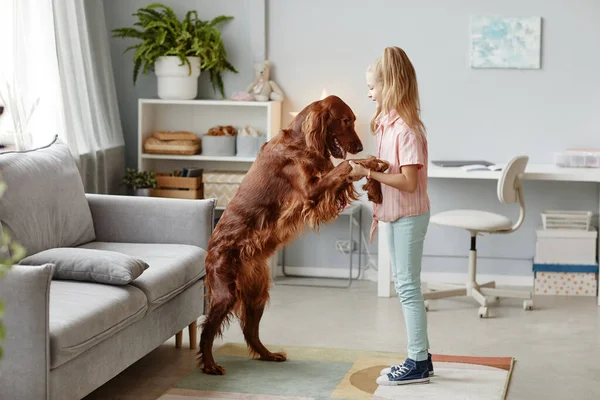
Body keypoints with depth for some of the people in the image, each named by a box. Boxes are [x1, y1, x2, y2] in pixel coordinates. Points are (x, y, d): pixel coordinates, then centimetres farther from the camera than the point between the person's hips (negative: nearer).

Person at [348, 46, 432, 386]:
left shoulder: (407, 129, -20)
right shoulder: (387, 122, 7)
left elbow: (409, 182, -23)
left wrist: (368, 172, -22)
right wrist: (377, 211, 16)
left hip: (409, 216, -9)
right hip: (394, 215, 9)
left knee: (408, 286, -4)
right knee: (405, 285, 13)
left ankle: (418, 364, 4)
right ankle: (420, 357, 22)